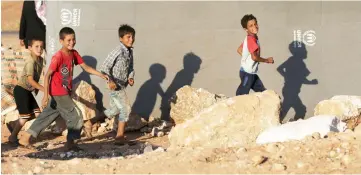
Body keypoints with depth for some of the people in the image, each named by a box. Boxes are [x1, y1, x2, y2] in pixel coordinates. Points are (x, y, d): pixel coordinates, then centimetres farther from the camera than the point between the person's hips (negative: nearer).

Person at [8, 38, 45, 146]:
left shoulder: (41, 60, 1)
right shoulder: (30, 62, -23)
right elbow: (30, 80, -28)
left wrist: (36, 89, 10)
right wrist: (43, 89, -28)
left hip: (28, 90, 8)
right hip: (21, 89, -8)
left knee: (36, 113, 7)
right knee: (25, 116, -5)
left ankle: (14, 126, 22)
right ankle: (12, 137, 13)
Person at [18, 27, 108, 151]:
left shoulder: (74, 54, 3)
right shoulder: (58, 56, -20)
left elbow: (86, 67, 9)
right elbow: (47, 75, -20)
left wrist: (101, 75, -1)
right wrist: (46, 95, -23)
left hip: (65, 92, 8)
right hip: (59, 93, -8)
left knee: (47, 116, 13)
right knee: (75, 118, -1)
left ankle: (25, 138, 20)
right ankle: (70, 143, 14)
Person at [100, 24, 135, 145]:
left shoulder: (130, 51, 7)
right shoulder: (118, 51, -19)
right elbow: (105, 67, -19)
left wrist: (130, 77, 0)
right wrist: (110, 81, -27)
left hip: (122, 85, 9)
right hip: (115, 85, -9)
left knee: (115, 110, 20)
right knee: (125, 109, -9)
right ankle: (120, 137, -3)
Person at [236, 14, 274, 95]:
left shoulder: (249, 38, 7)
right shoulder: (251, 39, -22)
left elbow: (239, 50, 17)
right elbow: (254, 57, -26)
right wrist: (267, 60, -12)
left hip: (252, 73, 10)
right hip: (247, 73, -10)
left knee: (262, 92, 15)